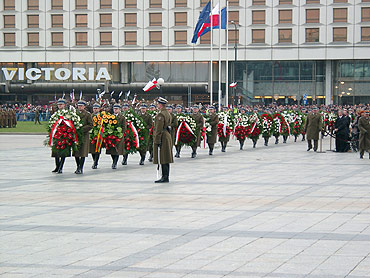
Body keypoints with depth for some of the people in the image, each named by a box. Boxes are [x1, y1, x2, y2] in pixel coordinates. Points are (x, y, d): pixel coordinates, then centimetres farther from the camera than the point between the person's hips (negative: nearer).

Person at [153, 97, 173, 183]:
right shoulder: (168, 113, 15)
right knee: (166, 159, 12)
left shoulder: (160, 115, -16)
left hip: (162, 137, -10)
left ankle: (165, 177, -8)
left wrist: (157, 140, -20)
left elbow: (159, 129, -20)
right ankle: (166, 177, 16)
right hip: (168, 136, 10)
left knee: (162, 159, -8)